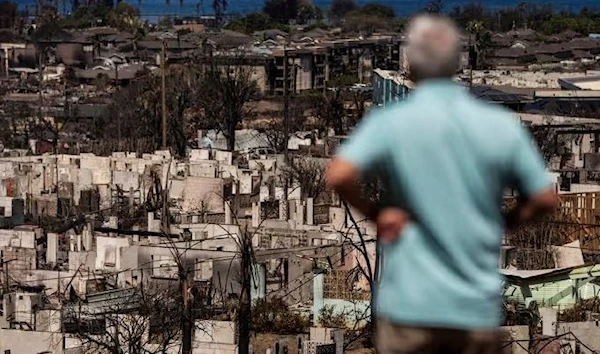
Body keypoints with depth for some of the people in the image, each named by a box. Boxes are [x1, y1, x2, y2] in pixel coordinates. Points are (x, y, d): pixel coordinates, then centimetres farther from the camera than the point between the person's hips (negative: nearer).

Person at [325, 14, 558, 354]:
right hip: (478, 309, 2)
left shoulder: (390, 122, -7)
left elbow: (339, 176, -20)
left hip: (410, 304, -2)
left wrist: (375, 212, -3)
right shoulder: (503, 126, 0)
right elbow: (546, 198, 3)